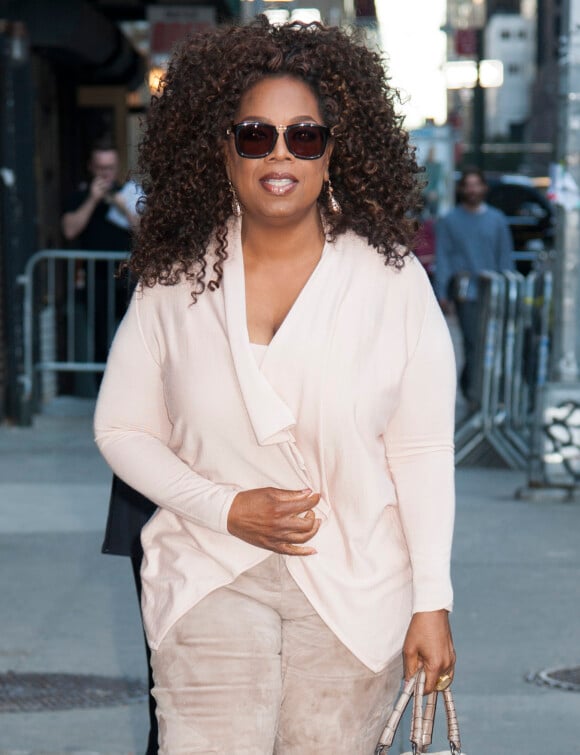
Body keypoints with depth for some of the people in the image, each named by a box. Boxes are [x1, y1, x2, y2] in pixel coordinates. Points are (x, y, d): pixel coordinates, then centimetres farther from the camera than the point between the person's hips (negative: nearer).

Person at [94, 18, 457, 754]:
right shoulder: (175, 282, -1)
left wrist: (432, 602, -4)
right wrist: (226, 508, -10)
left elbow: (424, 452, -3)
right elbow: (121, 428, 4)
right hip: (213, 582, 1)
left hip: (355, 587, 0)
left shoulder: (393, 280, -5)